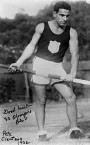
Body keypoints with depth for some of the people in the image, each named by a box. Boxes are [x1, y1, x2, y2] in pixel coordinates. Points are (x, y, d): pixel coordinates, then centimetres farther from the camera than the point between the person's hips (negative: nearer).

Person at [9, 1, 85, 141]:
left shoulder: (72, 32, -1)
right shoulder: (42, 27, -1)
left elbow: (74, 54, -9)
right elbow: (31, 46, 5)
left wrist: (72, 73, -25)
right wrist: (18, 63, -4)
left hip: (57, 67, 1)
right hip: (40, 64, -1)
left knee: (71, 97, -9)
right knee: (41, 101, 2)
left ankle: (74, 129, 3)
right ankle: (41, 132, 10)